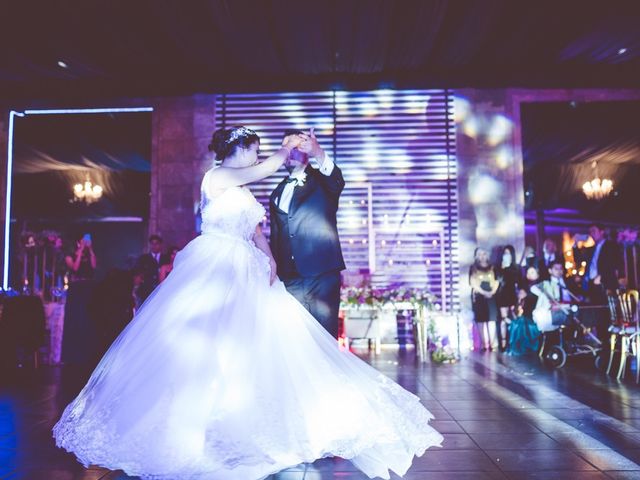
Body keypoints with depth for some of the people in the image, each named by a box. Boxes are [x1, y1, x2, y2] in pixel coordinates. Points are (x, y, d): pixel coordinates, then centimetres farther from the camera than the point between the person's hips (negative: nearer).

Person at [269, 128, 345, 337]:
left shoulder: (322, 181, 4)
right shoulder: (277, 193, 17)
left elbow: (337, 181, -21)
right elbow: (275, 236, 19)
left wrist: (319, 153, -39)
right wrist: (274, 271, 14)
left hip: (322, 274, -4)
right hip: (289, 278, 4)